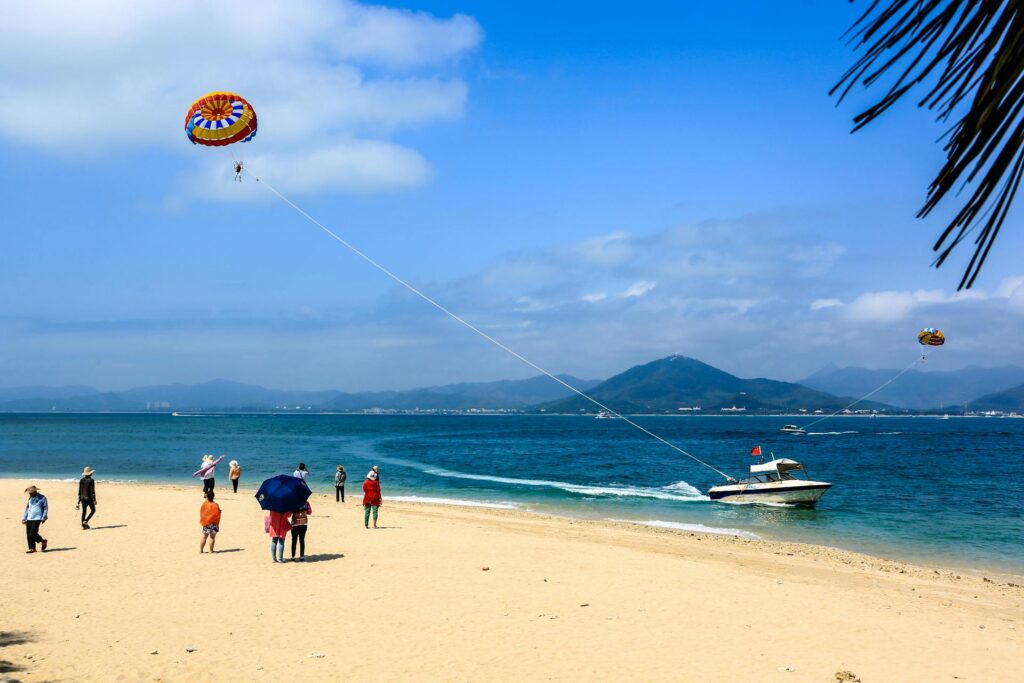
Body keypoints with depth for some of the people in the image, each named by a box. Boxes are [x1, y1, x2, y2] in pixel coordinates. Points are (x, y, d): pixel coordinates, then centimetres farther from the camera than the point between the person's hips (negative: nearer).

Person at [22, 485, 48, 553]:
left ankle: (43, 541, 10)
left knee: (33, 534, -13)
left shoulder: (42, 498, -5)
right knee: (28, 534, 2)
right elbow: (27, 508, 20)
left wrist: (44, 518, -10)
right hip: (29, 519, 7)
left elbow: (45, 508, -4)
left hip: (37, 519, -7)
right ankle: (31, 548, 10)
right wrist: (24, 518, 16)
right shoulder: (30, 498, 15)